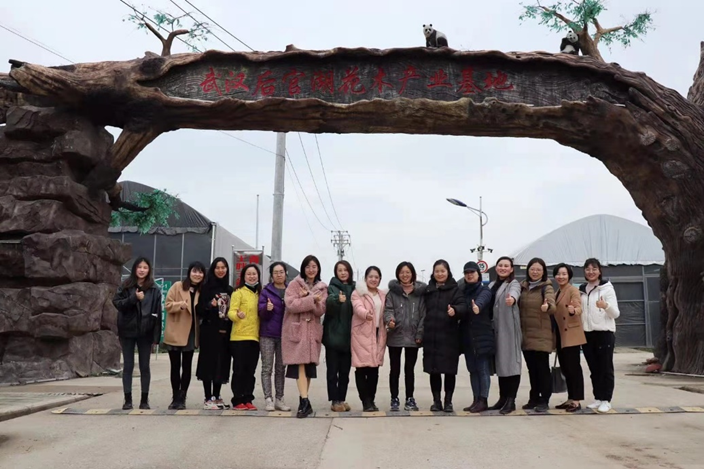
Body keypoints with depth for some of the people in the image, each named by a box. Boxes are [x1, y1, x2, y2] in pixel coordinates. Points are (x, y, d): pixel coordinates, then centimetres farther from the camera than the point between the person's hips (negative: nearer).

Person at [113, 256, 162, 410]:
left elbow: (157, 313, -1)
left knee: (144, 366, 6)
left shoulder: (154, 290, 2)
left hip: (145, 332, 0)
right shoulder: (126, 286, 4)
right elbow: (117, 303, -6)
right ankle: (128, 399, 13)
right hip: (127, 331, 0)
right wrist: (134, 298, -19)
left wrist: (156, 335, -6)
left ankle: (144, 399, 13)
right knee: (128, 365, 5)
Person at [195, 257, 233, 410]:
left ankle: (217, 396, 18)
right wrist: (209, 305, -25)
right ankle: (208, 398, 3)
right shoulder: (206, 287, -2)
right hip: (210, 331, -5)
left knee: (222, 364, 8)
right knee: (209, 363, -3)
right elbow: (199, 310, -6)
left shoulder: (230, 290, 12)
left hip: (225, 332, 5)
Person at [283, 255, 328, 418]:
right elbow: (290, 304, -14)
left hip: (313, 330, 4)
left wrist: (306, 298, -16)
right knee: (300, 363, -12)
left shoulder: (322, 288, 10)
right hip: (296, 329, -4)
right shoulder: (294, 284, 1)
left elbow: (321, 311, -1)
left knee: (309, 365, 6)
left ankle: (303, 402, 16)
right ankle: (305, 401, -16)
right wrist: (311, 299, -18)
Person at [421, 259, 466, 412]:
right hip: (431, 337, 3)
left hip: (449, 337, -3)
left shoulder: (455, 289, 0)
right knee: (433, 370, 7)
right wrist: (422, 332, 6)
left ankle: (448, 402, 15)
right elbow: (423, 311, 14)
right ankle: (436, 401, 17)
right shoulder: (428, 290, 11)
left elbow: (463, 306, -14)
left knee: (449, 370, 3)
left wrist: (455, 310, -36)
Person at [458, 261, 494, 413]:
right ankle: (476, 400, 16)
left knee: (483, 369, -3)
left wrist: (477, 306, -50)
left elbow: (482, 300, -28)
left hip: (482, 335, -6)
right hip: (467, 336, 6)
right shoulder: (463, 291, 14)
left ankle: (483, 400, 1)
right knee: (473, 369, 9)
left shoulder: (484, 290, -5)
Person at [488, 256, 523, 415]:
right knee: (500, 363, 11)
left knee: (511, 362, -5)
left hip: (509, 329, -7)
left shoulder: (514, 284, -5)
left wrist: (512, 298, -52)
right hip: (496, 329, 7)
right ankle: (503, 398, 19)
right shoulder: (491, 285, 17)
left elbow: (515, 292, -30)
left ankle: (511, 401, -1)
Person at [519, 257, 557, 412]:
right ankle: (534, 398, 22)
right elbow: (519, 308, 13)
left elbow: (553, 306, -24)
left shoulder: (546, 287, -7)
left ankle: (544, 401, 6)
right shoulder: (522, 287, 9)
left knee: (542, 368, -2)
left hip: (541, 335, -5)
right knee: (531, 368, 12)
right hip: (525, 334, 5)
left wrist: (547, 306, -47)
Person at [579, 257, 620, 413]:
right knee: (594, 368, 10)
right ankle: (597, 398, 18)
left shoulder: (607, 288, -5)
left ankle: (606, 400, 7)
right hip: (587, 333, 5)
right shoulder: (581, 290, 11)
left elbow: (616, 314, -10)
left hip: (604, 332, -5)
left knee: (605, 368, 0)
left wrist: (606, 306, -29)